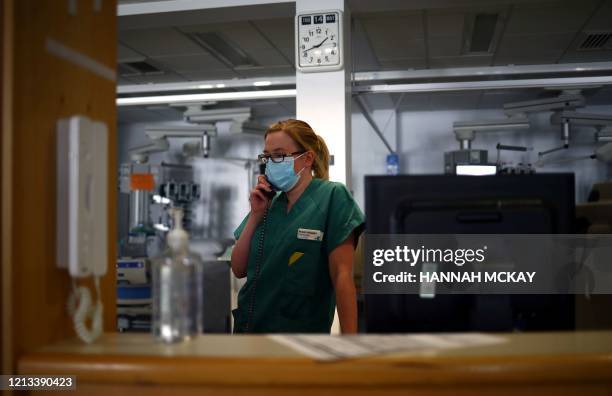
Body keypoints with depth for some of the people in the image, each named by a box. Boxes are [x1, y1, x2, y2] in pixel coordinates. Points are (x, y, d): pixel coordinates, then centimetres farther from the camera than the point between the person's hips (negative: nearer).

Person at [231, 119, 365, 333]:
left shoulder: (332, 196, -11)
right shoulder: (268, 203, 5)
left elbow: (342, 275, -16)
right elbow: (239, 269, 4)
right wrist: (256, 215, -6)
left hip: (301, 329, -5)